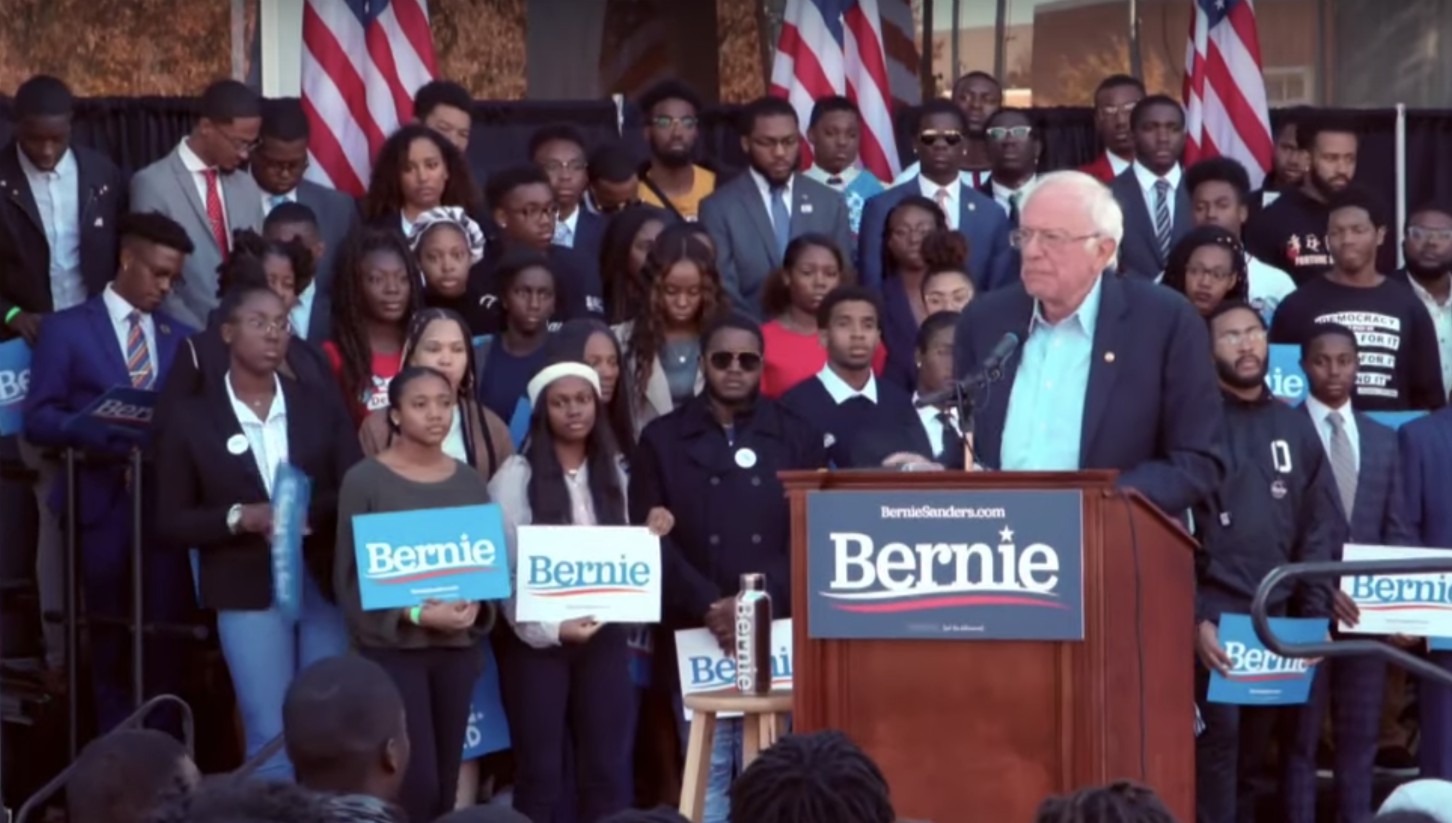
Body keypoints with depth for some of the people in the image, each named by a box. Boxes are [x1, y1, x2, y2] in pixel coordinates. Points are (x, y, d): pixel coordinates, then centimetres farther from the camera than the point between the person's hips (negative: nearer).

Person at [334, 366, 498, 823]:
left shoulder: (469, 481, 9)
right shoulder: (365, 479, -6)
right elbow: (349, 576, -7)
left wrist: (476, 608, -9)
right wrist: (414, 615, -18)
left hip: (458, 648, 5)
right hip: (392, 648, -5)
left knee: (444, 786, 9)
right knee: (418, 784, -12)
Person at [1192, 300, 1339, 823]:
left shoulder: (1294, 425, 13)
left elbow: (1321, 526, 13)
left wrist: (1314, 617, 3)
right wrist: (1195, 619, -13)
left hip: (1276, 618, 4)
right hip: (1213, 613, -4)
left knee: (1252, 754, 7)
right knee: (1216, 740, -15)